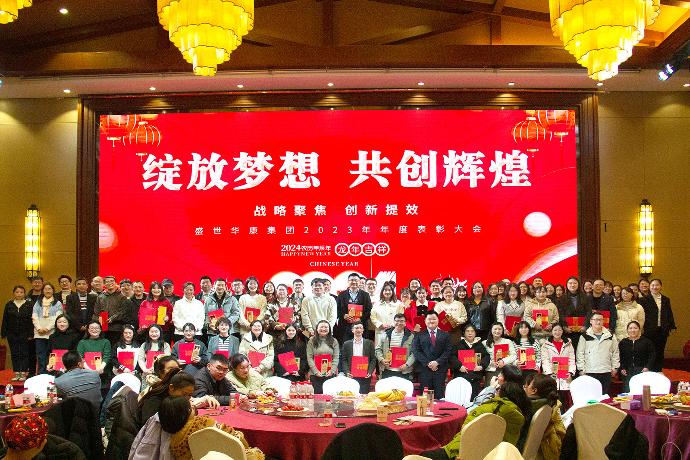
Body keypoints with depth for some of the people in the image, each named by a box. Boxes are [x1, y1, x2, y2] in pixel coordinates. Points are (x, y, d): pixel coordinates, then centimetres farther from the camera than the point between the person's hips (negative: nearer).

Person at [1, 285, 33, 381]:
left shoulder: (29, 305, -1)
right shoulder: (9, 305, 7)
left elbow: (32, 320, -4)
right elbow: (5, 320, 7)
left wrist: (30, 334, -10)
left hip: (24, 334, -3)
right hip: (12, 334, 3)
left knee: (24, 353, -1)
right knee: (14, 354, 6)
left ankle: (24, 373, 4)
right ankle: (16, 373, 11)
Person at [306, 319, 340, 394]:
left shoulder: (334, 341, 9)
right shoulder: (311, 341, 5)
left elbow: (336, 358, 2)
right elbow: (309, 358, -2)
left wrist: (332, 371, -10)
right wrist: (316, 371, -11)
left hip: (330, 374, 1)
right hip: (315, 375, -1)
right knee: (317, 393, -3)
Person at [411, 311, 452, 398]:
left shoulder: (445, 335, 14)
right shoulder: (419, 335, 10)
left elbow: (448, 351, 4)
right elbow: (416, 351, 1)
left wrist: (437, 362, -10)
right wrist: (427, 363, -10)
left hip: (440, 369, 1)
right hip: (424, 369, -1)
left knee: (439, 396, -1)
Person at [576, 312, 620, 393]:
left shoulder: (610, 336, 9)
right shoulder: (585, 336, 1)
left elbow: (615, 352, 14)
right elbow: (580, 354, 1)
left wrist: (615, 367, 8)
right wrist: (581, 369, -4)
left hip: (606, 372, 3)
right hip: (590, 372, -2)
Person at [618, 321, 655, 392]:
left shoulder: (646, 341, 6)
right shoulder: (623, 343, 13)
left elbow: (652, 356, 3)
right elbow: (620, 358, 15)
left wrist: (648, 367, -8)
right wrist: (622, 368, 1)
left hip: (642, 371, -2)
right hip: (628, 372, 2)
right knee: (627, 392, -3)